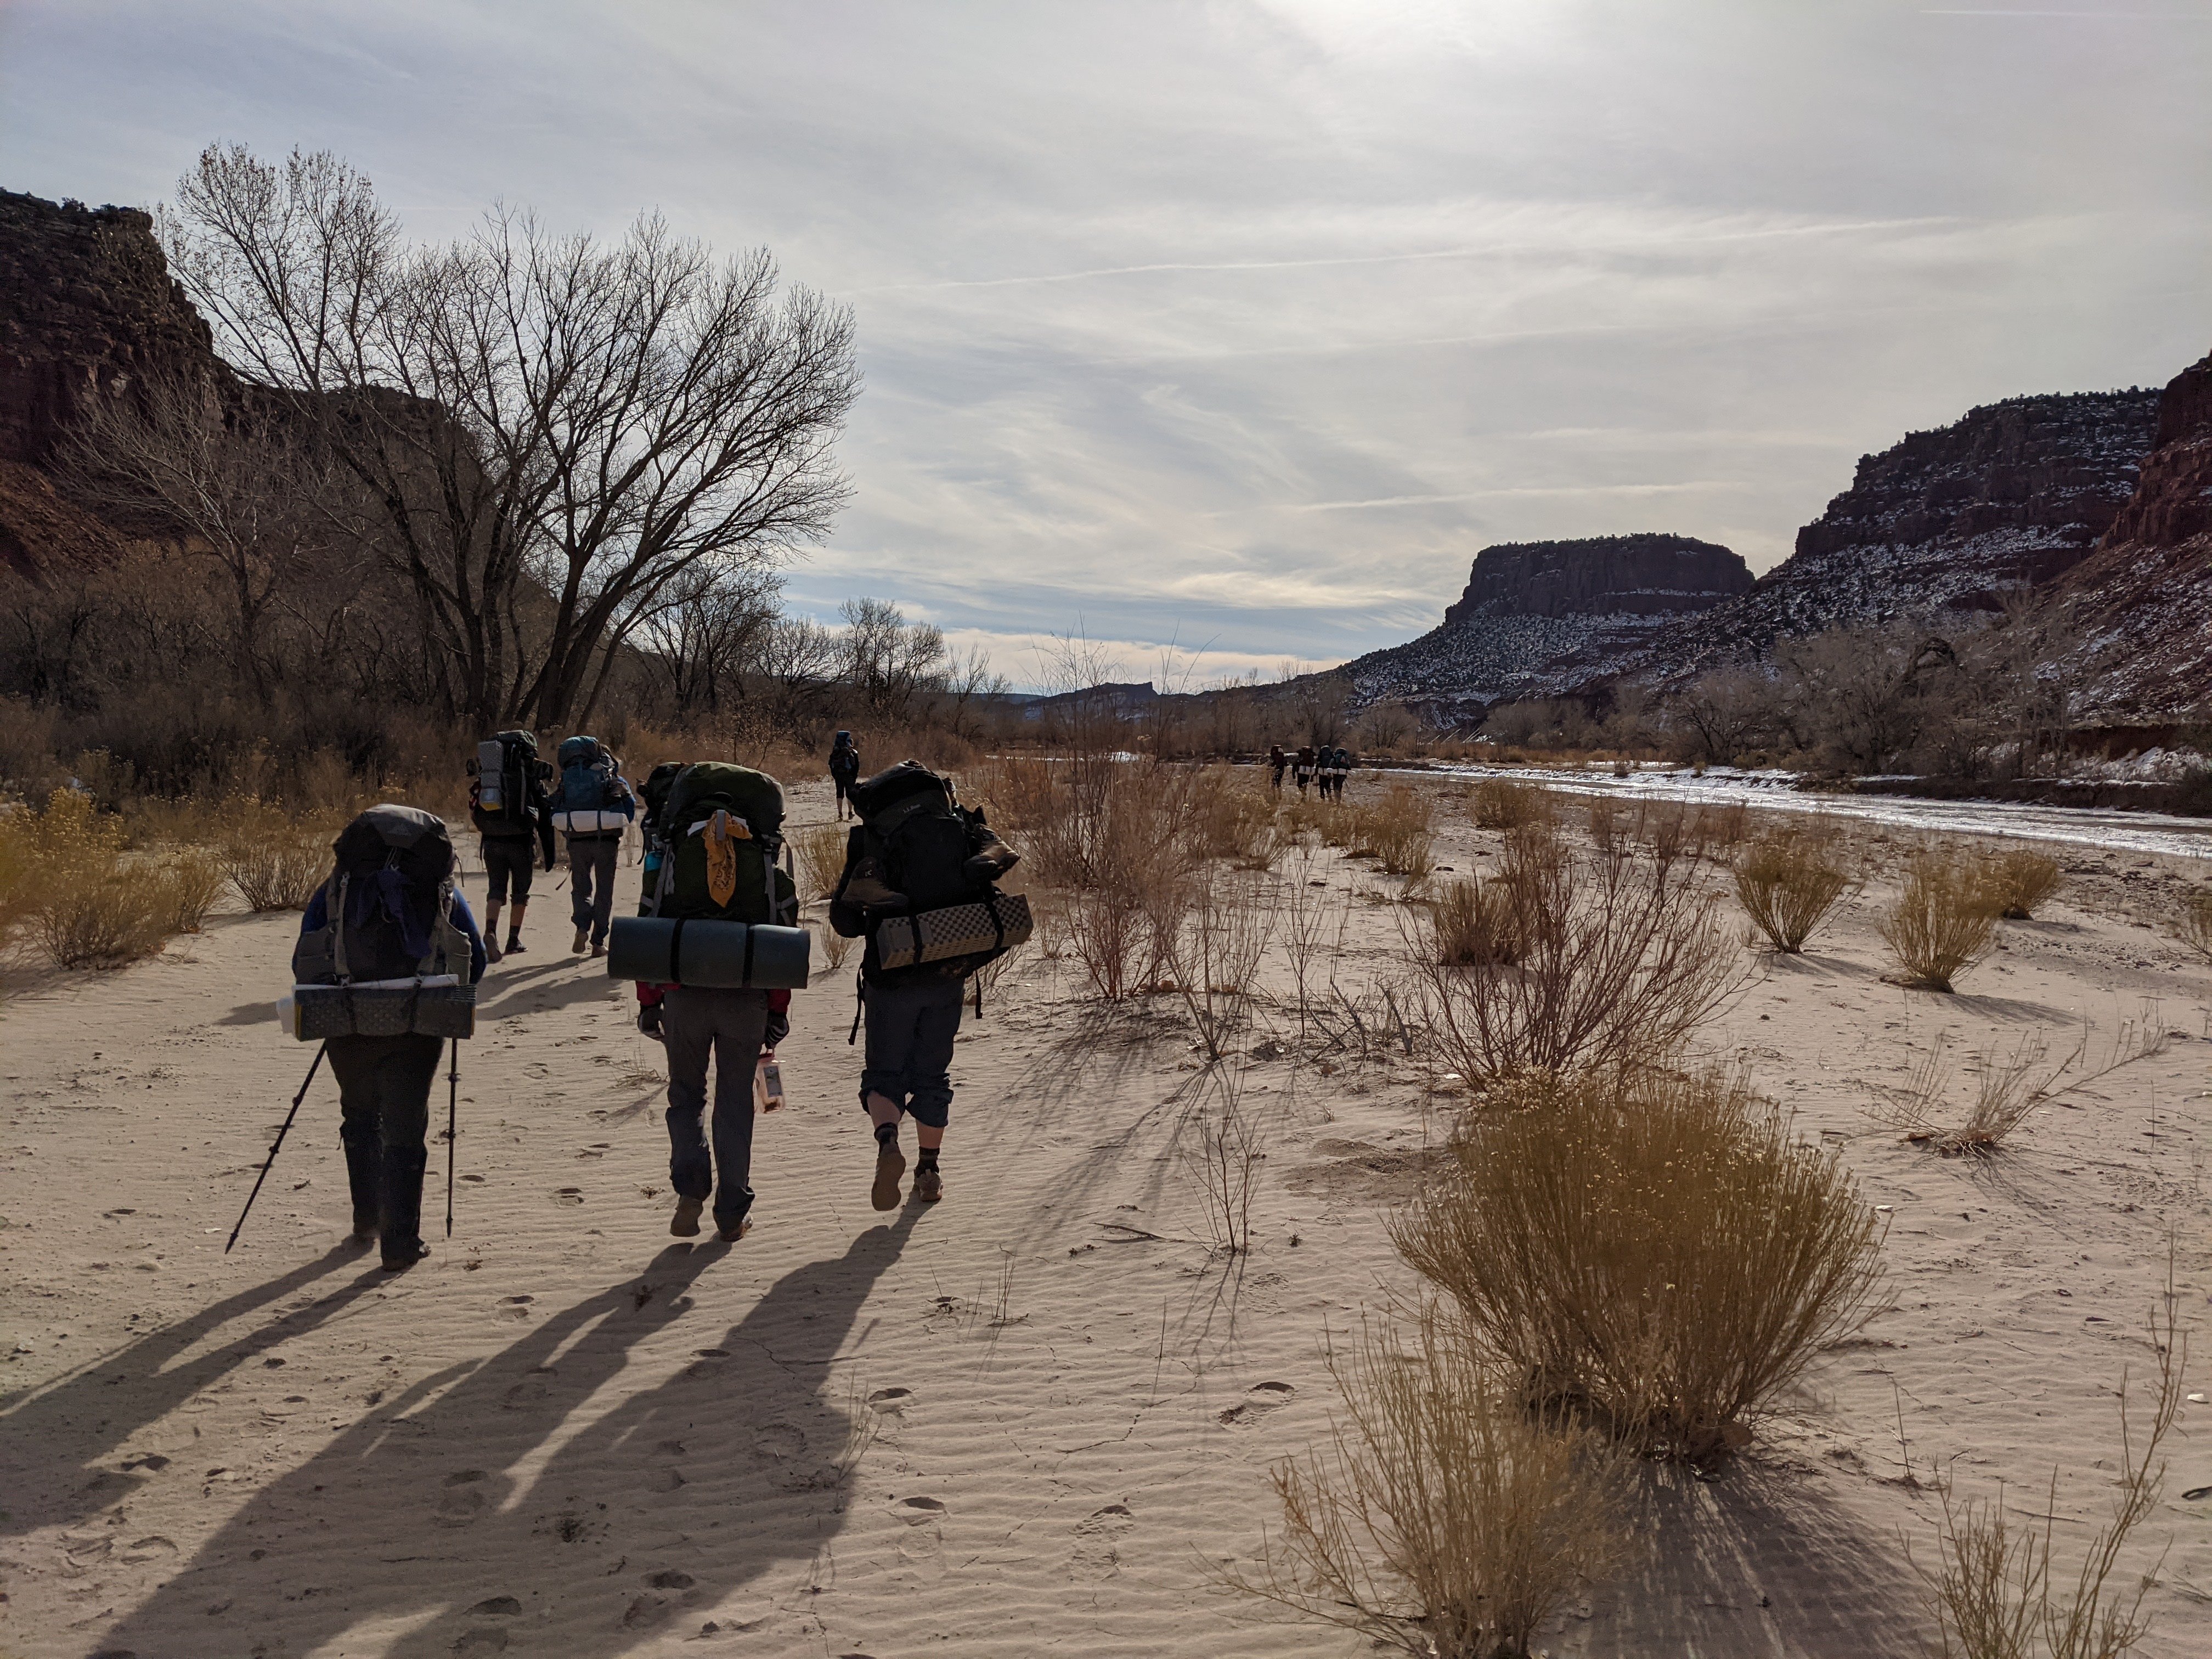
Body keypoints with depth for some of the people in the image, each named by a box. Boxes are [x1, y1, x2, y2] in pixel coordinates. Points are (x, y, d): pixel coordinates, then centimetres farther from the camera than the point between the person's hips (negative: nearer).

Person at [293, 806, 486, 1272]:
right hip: (418, 1029, -1)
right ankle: (400, 1243, 2)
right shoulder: (443, 893, 11)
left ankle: (366, 1220, 31)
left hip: (348, 1027, 1)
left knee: (360, 1118, 24)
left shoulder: (334, 891, 11)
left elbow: (303, 967, 5)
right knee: (405, 1130, 7)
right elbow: (475, 964, 7)